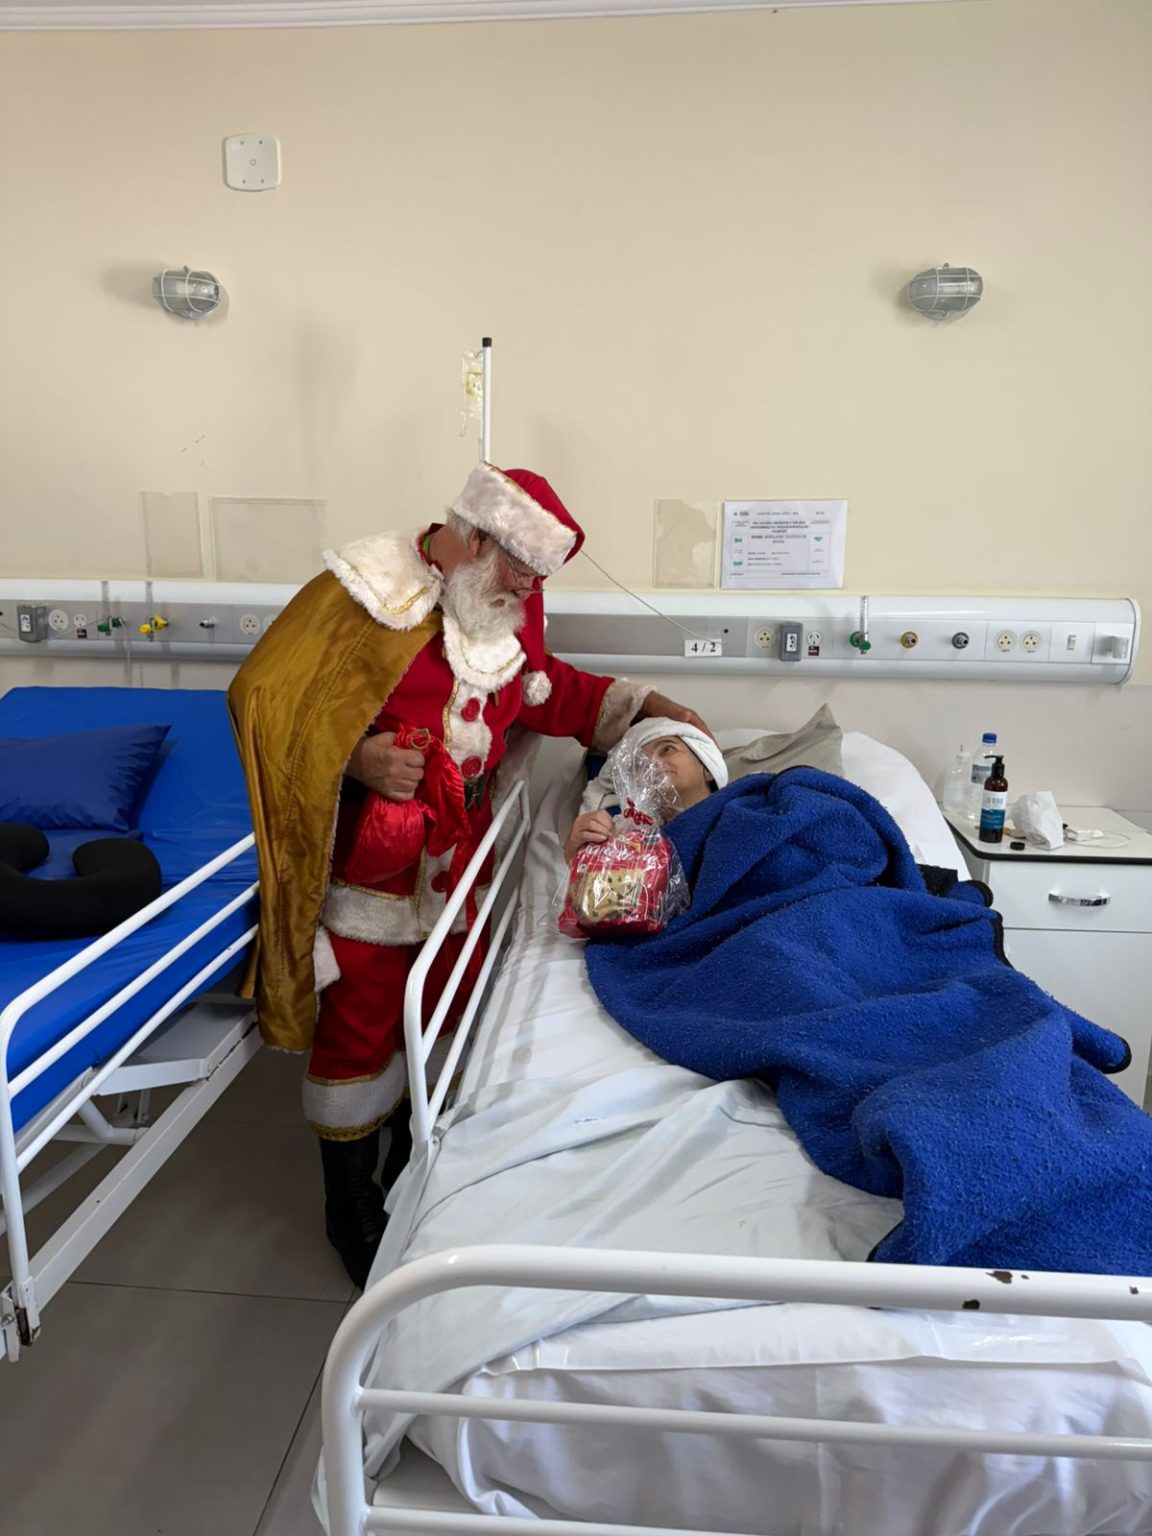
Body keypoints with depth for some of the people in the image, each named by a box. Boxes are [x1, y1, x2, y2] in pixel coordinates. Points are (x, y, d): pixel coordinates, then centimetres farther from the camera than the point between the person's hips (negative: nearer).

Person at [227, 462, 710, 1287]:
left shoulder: (510, 605, 2)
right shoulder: (365, 593, -19)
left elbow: (544, 688, 17)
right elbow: (263, 697, -18)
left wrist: (642, 703, 9)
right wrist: (353, 757, -30)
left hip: (457, 862, 7)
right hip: (369, 868, -6)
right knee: (358, 1033, 8)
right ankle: (353, 1212, 31)